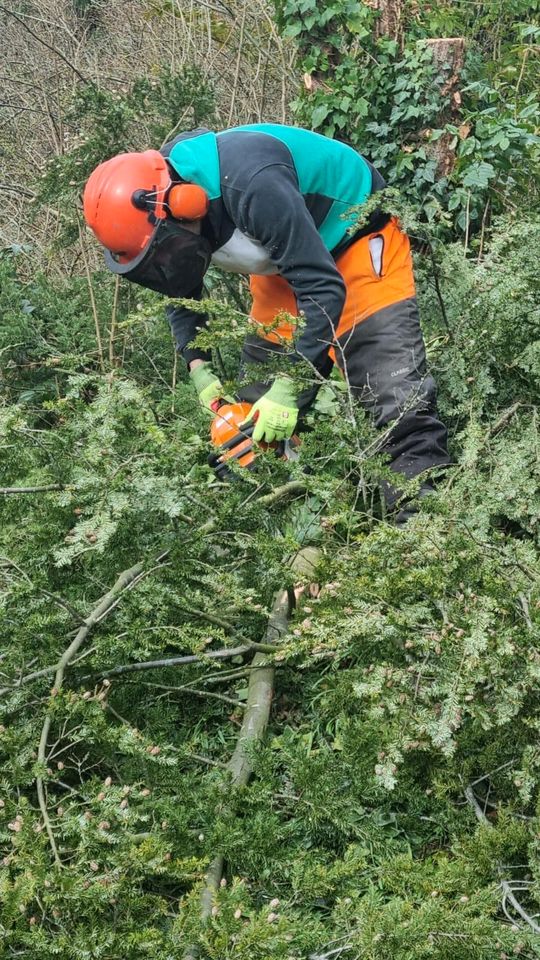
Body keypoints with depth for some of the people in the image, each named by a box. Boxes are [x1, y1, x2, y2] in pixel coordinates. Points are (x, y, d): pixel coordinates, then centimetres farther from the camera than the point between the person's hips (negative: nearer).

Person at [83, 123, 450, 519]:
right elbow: (181, 293, 5)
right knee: (258, 419, 3)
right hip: (284, 258, 8)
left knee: (400, 400, -19)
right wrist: (199, 368, -9)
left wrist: (288, 389, -35)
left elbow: (324, 290, -36)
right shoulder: (159, 208, -15)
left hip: (354, 237, -8)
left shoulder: (250, 184, -40)